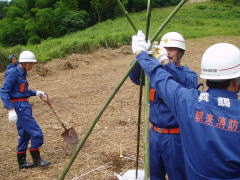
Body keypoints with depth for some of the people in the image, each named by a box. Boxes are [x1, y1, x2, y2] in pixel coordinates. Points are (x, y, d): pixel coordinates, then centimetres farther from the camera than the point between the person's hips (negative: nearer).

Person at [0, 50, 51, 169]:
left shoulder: (22, 73, 11)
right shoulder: (13, 73, -14)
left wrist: (35, 93, 10)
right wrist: (10, 109, -25)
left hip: (24, 106, 9)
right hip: (19, 107, -9)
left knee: (24, 135, 15)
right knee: (36, 133, -7)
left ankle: (21, 162, 25)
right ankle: (37, 159, 7)